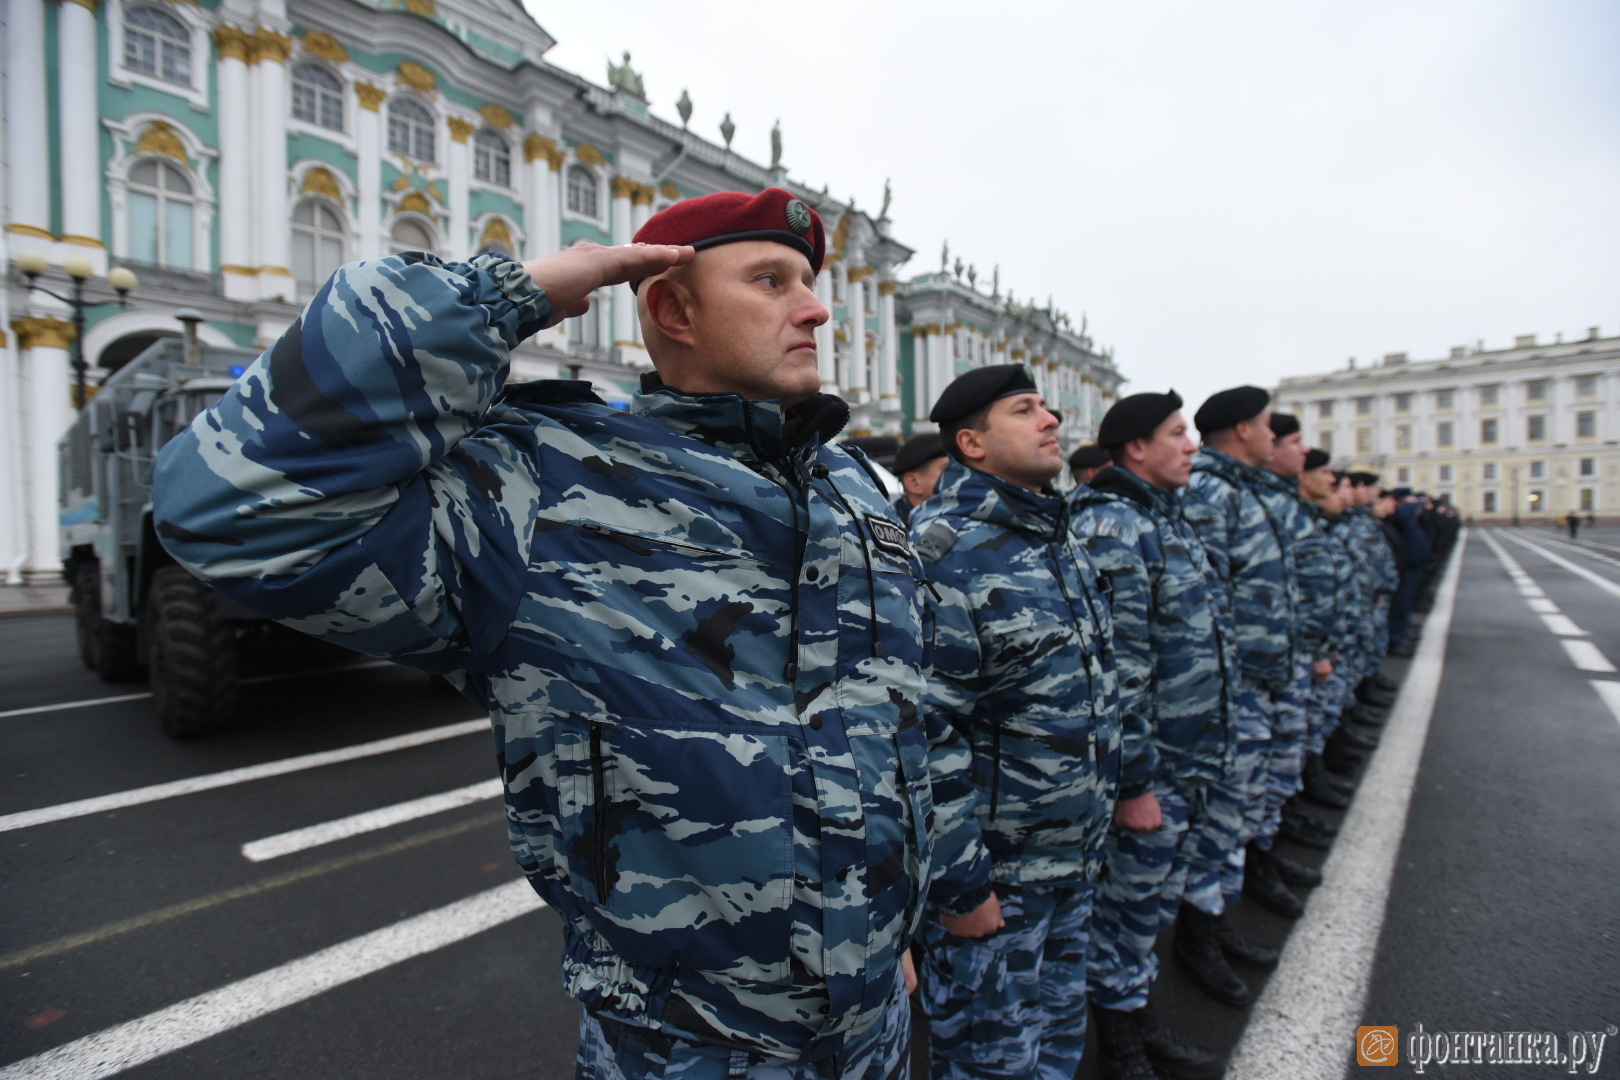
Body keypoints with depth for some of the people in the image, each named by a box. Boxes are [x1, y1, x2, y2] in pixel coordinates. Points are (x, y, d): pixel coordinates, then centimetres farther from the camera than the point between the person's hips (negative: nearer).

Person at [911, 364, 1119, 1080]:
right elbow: (922, 738, -25)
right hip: (992, 874, -8)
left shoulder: (1060, 537, 7)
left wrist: (1095, 822, 19)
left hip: (1075, 861, 8)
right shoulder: (942, 554, -23)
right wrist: (958, 884, -19)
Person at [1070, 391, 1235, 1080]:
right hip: (1148, 765, -9)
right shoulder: (1111, 527, -20)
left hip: (1187, 762, 10)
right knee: (1130, 898, 8)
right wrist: (1133, 783, -22)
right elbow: (1117, 668, -25)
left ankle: (1138, 1010, 43)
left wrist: (1195, 758, 21)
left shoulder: (1163, 515, 12)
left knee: (1156, 894, 23)